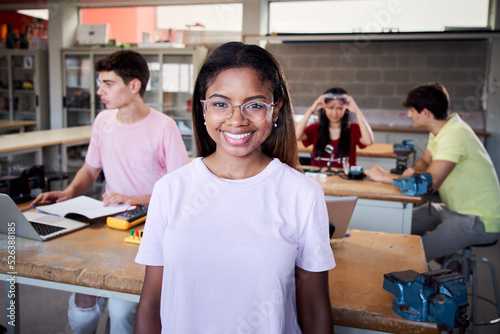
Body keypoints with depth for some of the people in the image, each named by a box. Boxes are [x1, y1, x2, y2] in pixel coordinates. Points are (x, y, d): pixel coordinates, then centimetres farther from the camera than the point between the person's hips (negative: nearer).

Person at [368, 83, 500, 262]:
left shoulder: (453, 135, -25)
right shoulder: (440, 130, 5)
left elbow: (431, 182, -32)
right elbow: (425, 161, 18)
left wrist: (385, 177, -21)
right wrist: (412, 172, -7)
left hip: (480, 220, -10)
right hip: (454, 208, 10)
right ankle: (448, 262, 21)